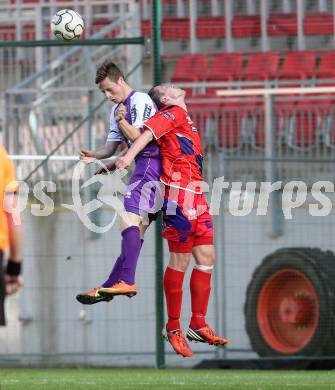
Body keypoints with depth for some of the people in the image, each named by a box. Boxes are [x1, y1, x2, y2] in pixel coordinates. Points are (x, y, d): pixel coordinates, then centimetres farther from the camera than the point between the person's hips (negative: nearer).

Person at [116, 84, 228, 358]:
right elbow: (150, 130, -17)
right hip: (181, 195, -9)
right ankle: (173, 327, -1)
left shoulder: (183, 117, 25)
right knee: (180, 261, -6)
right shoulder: (174, 113, -1)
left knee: (206, 259, 7)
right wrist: (130, 155, -33)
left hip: (196, 199, 9)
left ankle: (198, 325, 11)